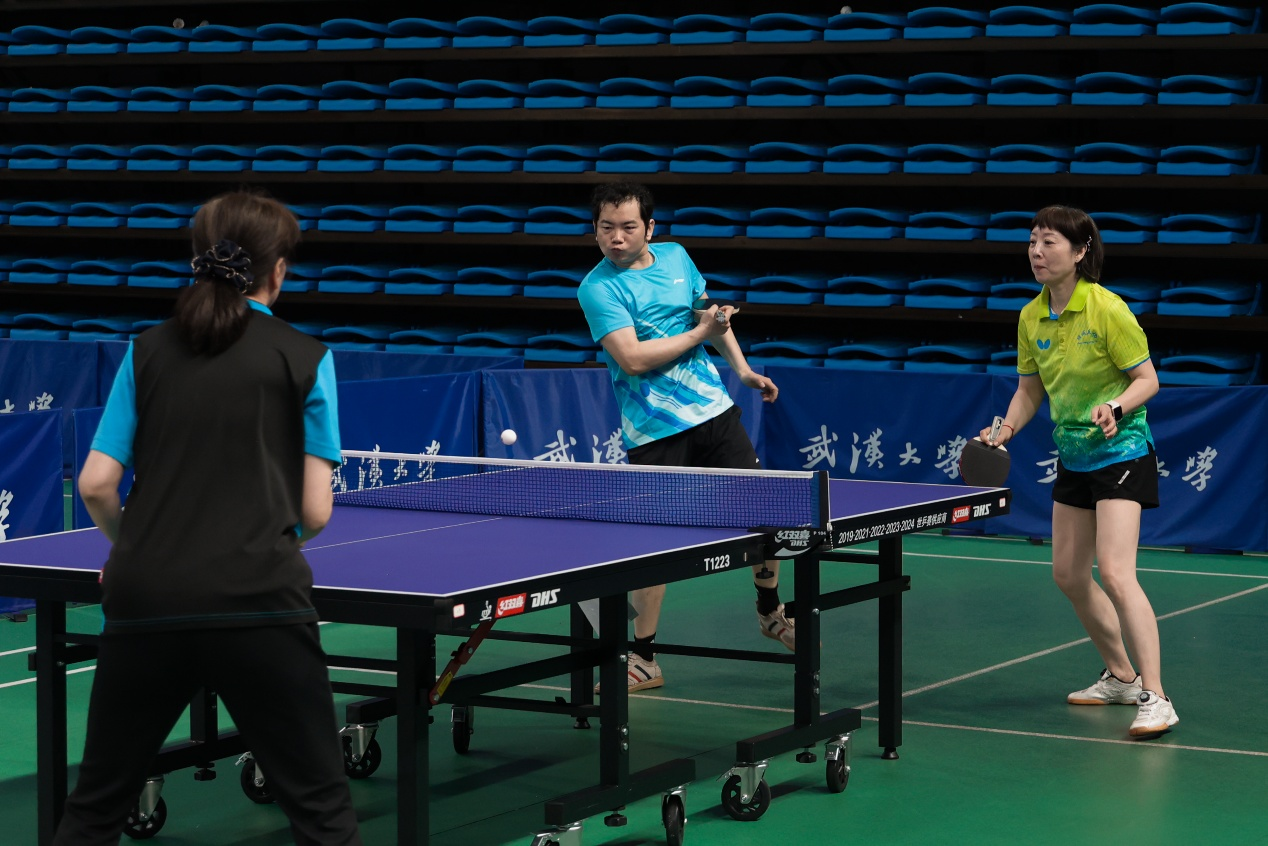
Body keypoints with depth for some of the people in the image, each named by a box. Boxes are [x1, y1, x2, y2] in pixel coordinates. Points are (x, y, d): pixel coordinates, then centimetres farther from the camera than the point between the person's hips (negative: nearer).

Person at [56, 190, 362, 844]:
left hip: (142, 601, 3)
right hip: (257, 602, -3)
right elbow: (315, 513, 1)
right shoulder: (304, 359, 4)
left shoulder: (147, 352, 11)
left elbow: (96, 485, 7)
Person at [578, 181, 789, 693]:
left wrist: (741, 368, 16)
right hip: (654, 431, -5)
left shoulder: (677, 258, 7)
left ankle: (771, 611, 36)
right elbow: (632, 358, -23)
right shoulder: (598, 288, -11)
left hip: (713, 410, 5)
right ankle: (643, 658, 7)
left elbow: (713, 313, 24)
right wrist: (699, 334, -17)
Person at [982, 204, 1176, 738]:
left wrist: (1115, 406, -31)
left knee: (1115, 573, -20)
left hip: (1121, 452, -8)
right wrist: (1006, 428, -4)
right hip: (1073, 457, 8)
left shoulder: (1107, 309, -18)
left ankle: (1155, 699, -20)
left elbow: (1147, 378, -13)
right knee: (1069, 574, 13)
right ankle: (1121, 677, 31)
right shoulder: (1031, 318, 2)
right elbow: (1030, 389, 12)